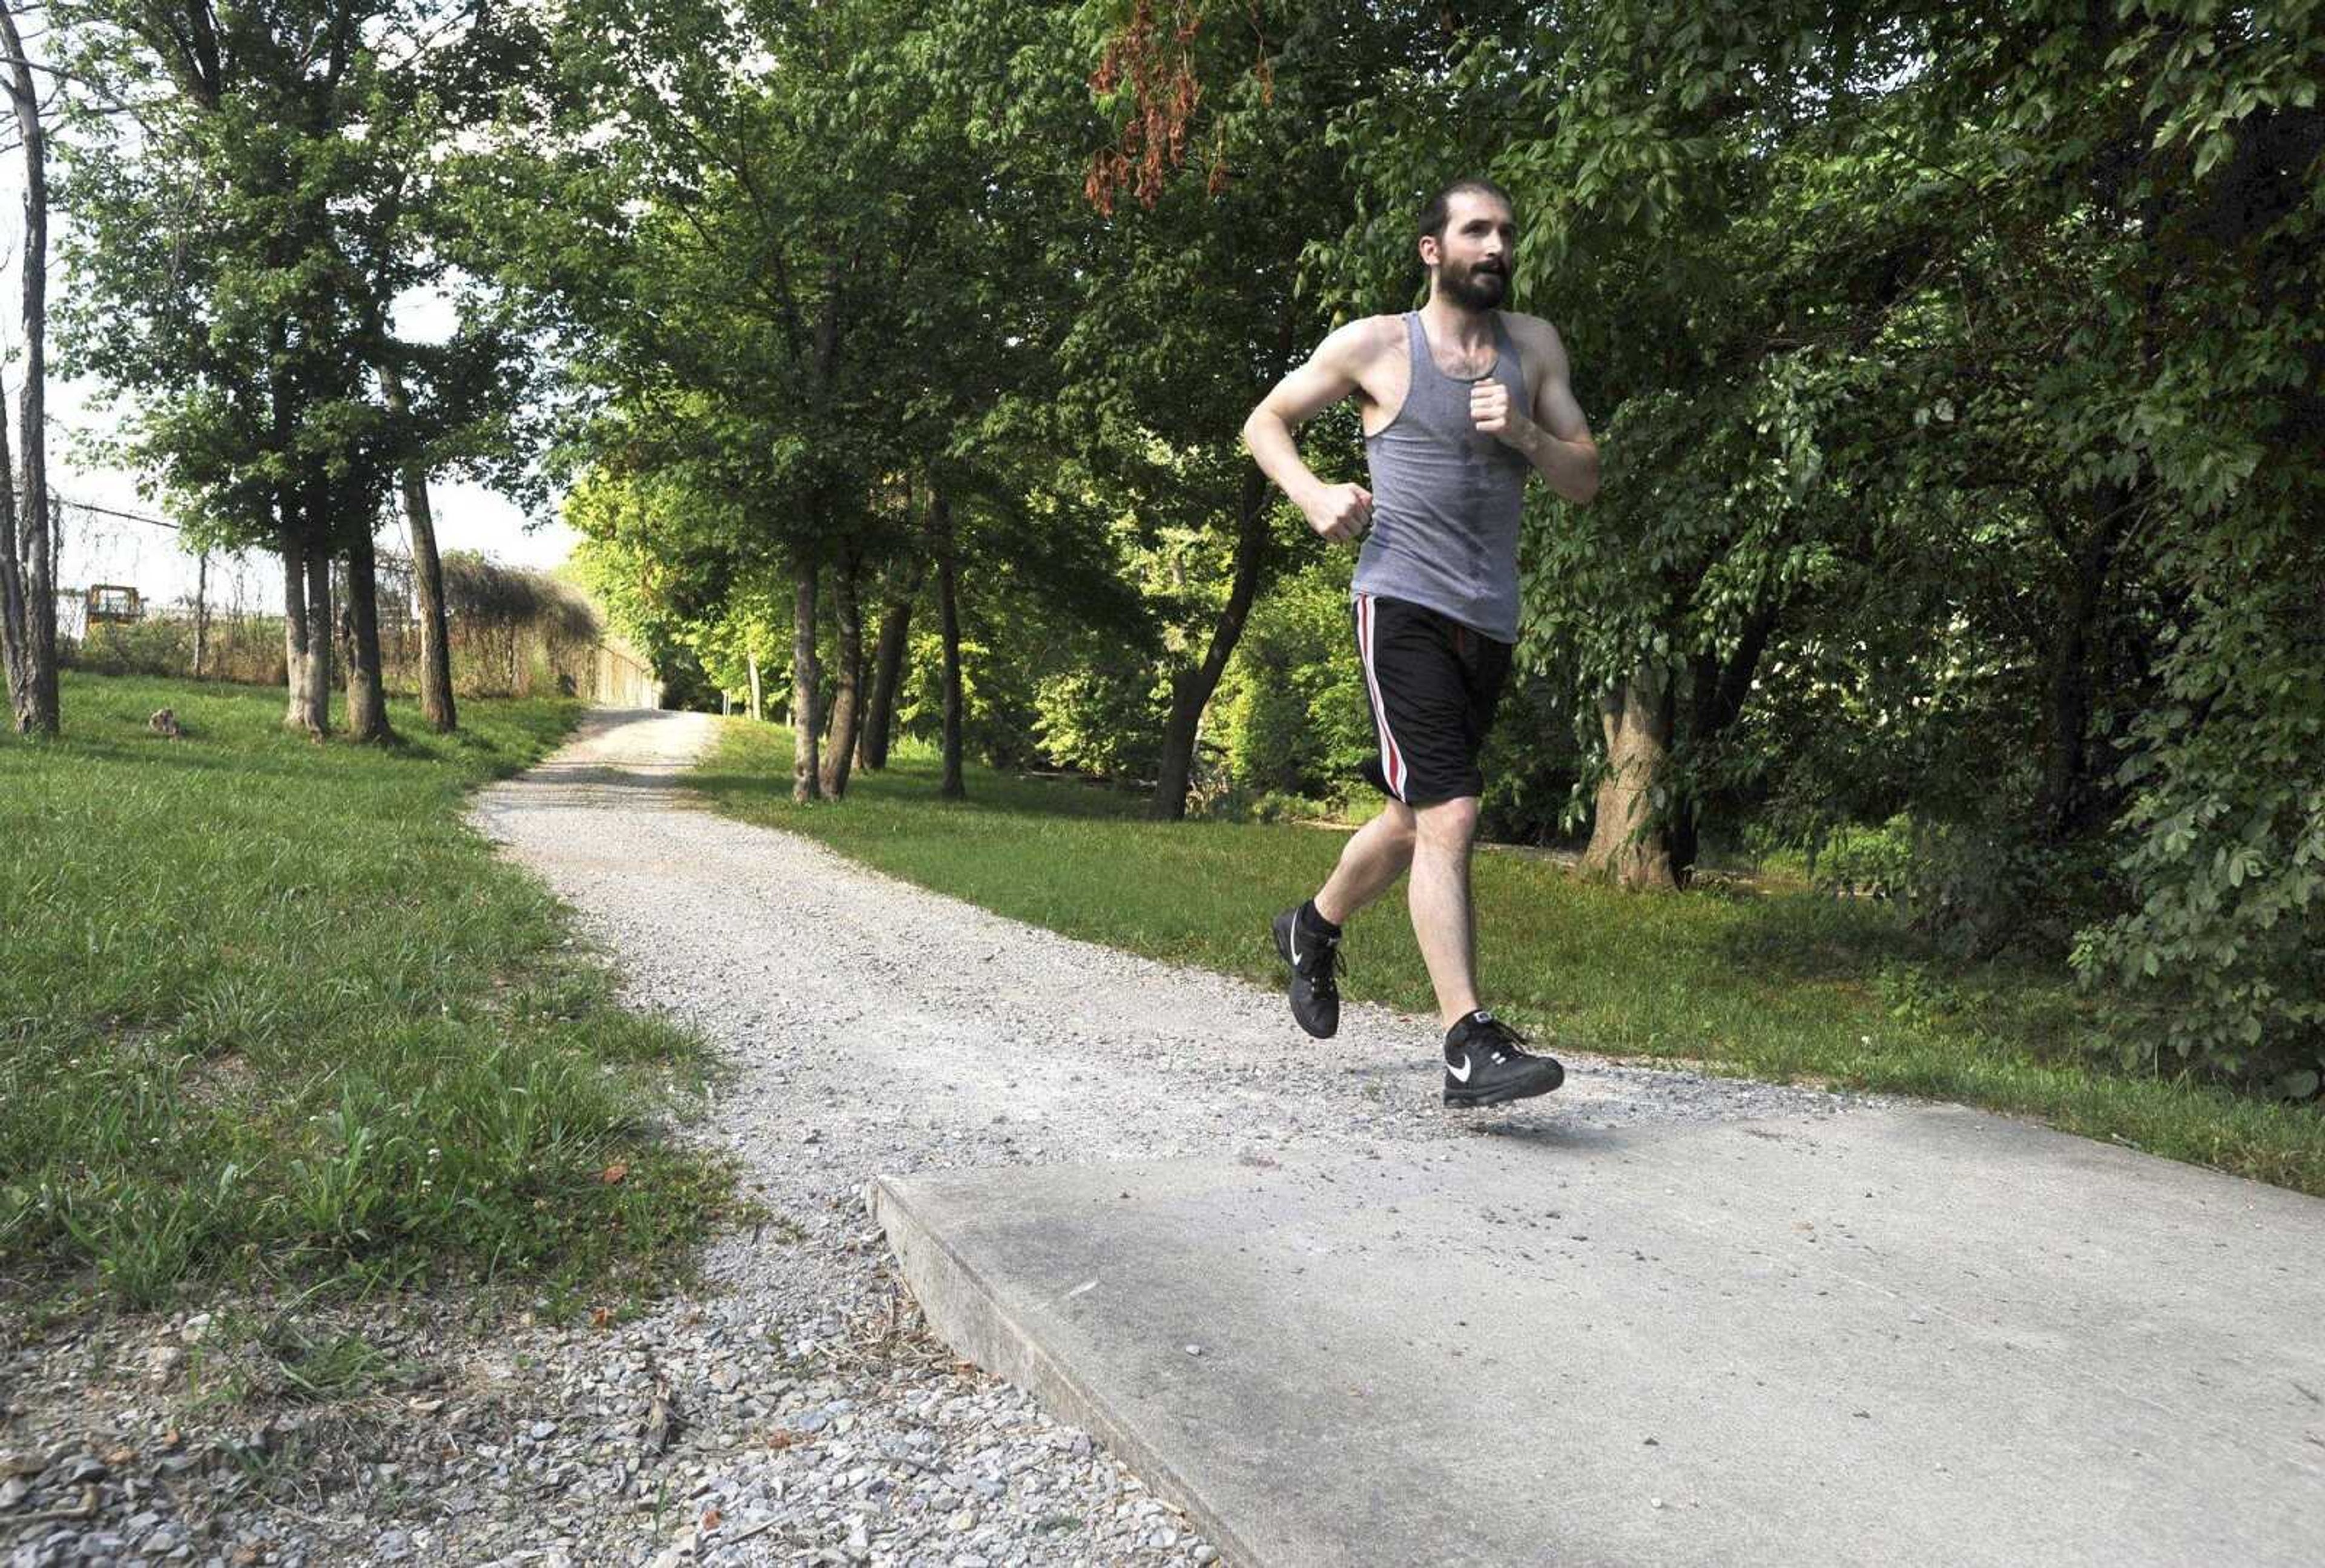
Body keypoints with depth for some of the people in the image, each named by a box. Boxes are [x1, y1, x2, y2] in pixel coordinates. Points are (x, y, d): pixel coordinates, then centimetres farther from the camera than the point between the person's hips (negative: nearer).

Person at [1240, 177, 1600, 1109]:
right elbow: (1265, 422, 10)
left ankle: (1314, 928, 42)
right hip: (1404, 605, -5)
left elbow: (1585, 481, 10)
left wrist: (1523, 434, -10)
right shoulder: (1374, 345, 1)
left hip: (1490, 622, 6)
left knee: (1415, 820, 16)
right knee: (1450, 814, -17)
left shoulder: (1534, 345, 12)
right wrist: (1312, 494, -9)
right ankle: (1471, 1048, -15)